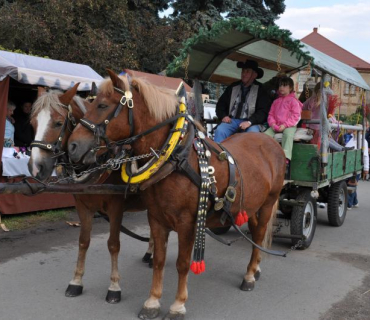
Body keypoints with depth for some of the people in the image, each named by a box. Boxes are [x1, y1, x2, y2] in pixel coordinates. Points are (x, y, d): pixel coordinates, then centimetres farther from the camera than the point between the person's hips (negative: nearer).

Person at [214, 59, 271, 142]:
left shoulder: (260, 90, 6)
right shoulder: (233, 87, 16)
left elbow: (263, 110, -2)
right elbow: (221, 103, 20)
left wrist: (250, 122, -17)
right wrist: (223, 116, -1)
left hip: (250, 122, -2)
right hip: (232, 120, 3)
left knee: (253, 133, -35)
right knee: (220, 130, -28)